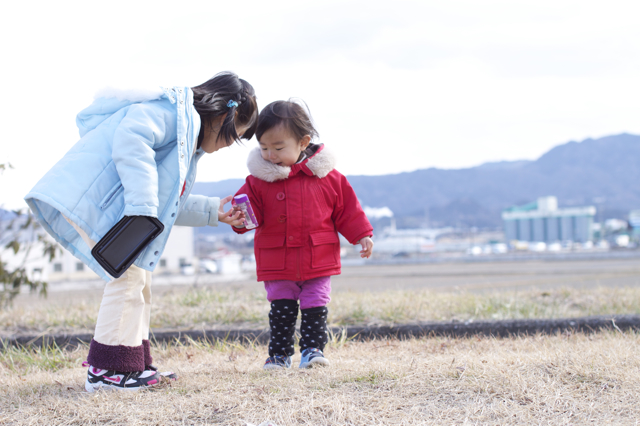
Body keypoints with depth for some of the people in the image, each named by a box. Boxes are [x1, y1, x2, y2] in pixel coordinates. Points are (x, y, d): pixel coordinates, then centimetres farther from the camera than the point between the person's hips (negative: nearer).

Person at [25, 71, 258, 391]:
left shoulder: (186, 134, 26)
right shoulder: (172, 110, -8)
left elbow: (168, 204, 28)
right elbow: (130, 139, -28)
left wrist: (213, 212, 24)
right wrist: (142, 209, -31)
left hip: (105, 206, 11)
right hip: (86, 195, -11)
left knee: (136, 277, 14)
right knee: (127, 274, -12)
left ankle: (135, 364, 19)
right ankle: (107, 369, -5)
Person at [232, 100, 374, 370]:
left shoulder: (327, 176, -2)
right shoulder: (259, 180, -2)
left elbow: (346, 209, 6)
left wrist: (362, 235, 4)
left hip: (318, 262, 0)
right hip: (277, 264, 0)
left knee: (316, 307, 2)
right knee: (281, 310, 5)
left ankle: (312, 348, 11)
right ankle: (279, 354, 16)